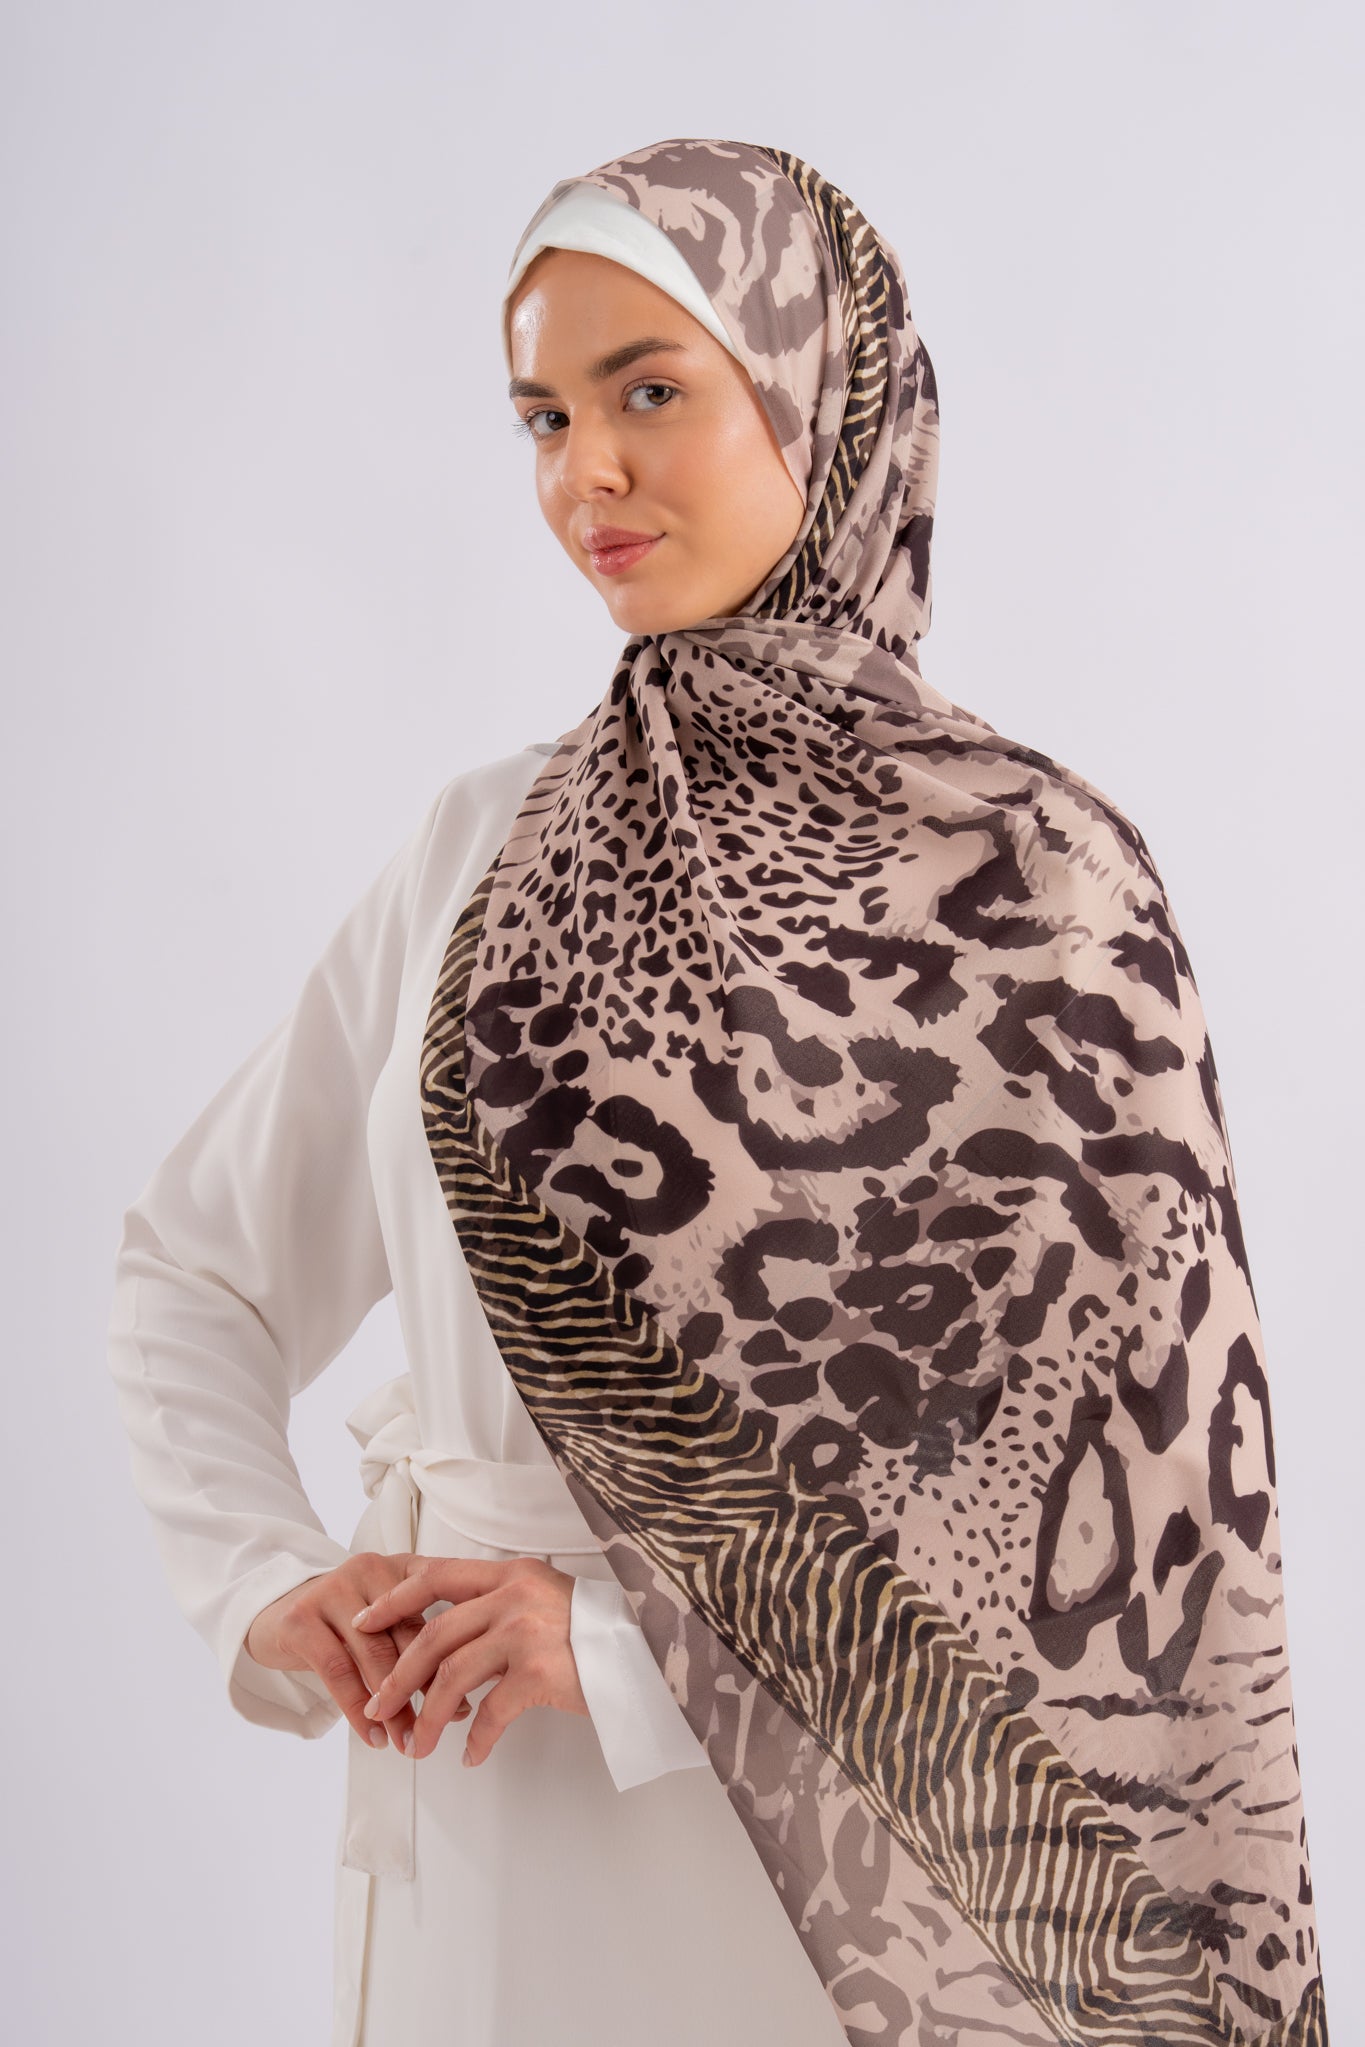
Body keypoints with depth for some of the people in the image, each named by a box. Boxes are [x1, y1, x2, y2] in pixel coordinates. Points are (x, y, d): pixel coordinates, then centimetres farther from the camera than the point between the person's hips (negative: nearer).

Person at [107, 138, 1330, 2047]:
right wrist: (265, 1588, -6)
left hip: (846, 1847, -3)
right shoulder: (485, 849, 3)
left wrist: (634, 1644, -16)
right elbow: (192, 1270, 10)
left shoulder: (1032, 876, -9)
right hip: (486, 1821, 3)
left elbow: (1104, 1488, -12)